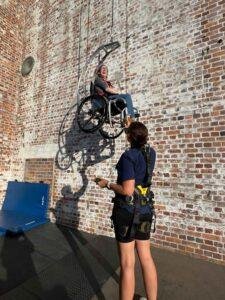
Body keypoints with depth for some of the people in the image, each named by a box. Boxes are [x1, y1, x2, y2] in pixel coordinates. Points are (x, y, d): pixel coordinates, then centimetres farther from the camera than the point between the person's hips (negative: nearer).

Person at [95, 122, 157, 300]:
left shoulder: (128, 156, -18)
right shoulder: (150, 153, 3)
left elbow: (127, 190, -23)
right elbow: (142, 145, 27)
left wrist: (107, 184, -8)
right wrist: (133, 126, 35)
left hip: (126, 211, -7)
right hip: (144, 210, 7)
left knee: (127, 264, 7)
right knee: (146, 258, 20)